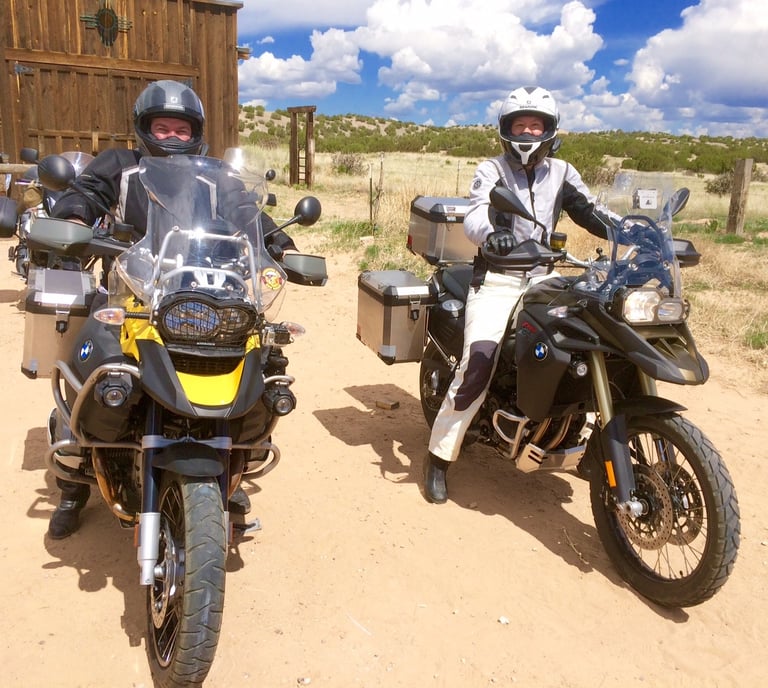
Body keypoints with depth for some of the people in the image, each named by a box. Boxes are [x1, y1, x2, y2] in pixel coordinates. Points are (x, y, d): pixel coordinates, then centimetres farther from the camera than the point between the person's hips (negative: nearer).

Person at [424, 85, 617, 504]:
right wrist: (491, 234, -38)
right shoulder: (491, 170, 4)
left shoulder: (561, 173, 16)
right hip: (497, 281, -4)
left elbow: (591, 212, 6)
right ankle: (439, 456, -10)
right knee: (478, 363, -21)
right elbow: (473, 216, -14)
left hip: (544, 281, 5)